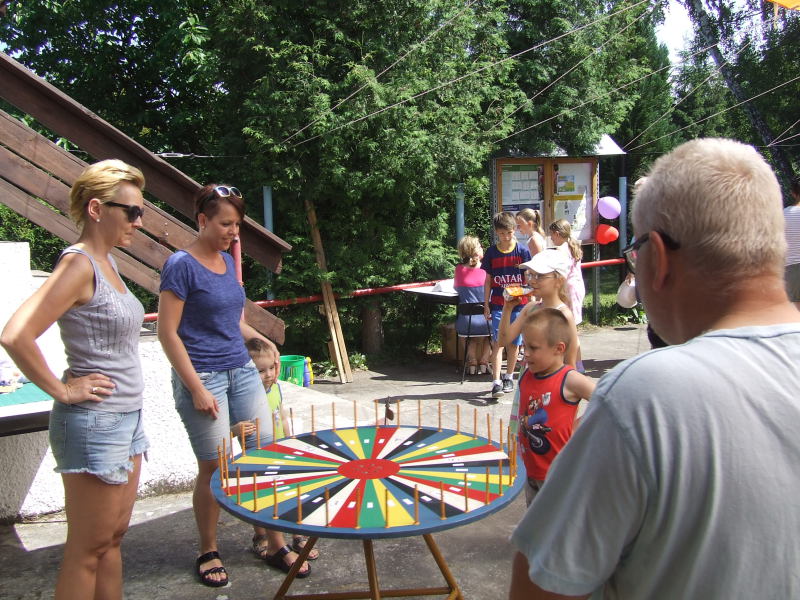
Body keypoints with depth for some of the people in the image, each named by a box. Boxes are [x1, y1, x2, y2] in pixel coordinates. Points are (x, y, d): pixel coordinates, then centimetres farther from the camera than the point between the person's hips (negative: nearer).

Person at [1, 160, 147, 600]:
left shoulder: (106, 261, 9)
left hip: (125, 418, 9)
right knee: (88, 550, 5)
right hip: (93, 421, -9)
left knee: (113, 538, 18)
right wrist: (61, 391, -17)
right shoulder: (79, 263, -18)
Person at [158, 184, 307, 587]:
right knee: (213, 467, 3)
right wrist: (197, 389, -15)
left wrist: (261, 340, 4)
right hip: (203, 377, -7)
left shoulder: (227, 260, 10)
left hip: (242, 371, 7)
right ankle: (208, 553, 23)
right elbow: (167, 332, -13)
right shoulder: (182, 265, -11)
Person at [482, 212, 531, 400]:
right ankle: (497, 382, -11)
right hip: (498, 304, 0)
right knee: (498, 341, -8)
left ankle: (509, 377, 24)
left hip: (518, 303, 0)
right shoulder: (491, 253, 2)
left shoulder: (522, 251, -2)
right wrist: (486, 305, 3)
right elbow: (488, 280, 6)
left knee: (513, 342, 8)